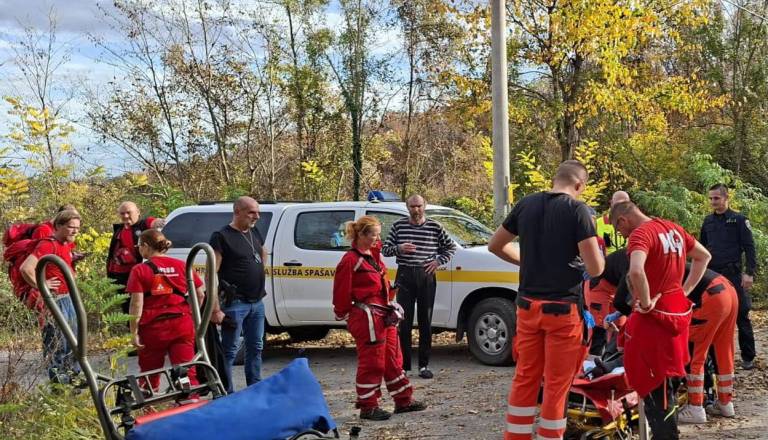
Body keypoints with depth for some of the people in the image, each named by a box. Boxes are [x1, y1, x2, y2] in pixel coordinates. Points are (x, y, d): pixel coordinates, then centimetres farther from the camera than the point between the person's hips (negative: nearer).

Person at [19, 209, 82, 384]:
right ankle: (59, 382, 6)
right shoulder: (48, 245, -18)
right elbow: (26, 268, -30)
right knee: (56, 341, -2)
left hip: (68, 298, 10)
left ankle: (72, 376, 30)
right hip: (54, 299, -10)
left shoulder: (67, 244, 10)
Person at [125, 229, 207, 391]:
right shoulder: (182, 265, 7)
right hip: (182, 325, 3)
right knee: (187, 372, 2)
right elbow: (200, 294, 6)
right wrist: (191, 315, 18)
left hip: (153, 327, -2)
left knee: (150, 376, 12)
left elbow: (137, 304, -10)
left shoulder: (139, 270, -4)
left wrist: (134, 332, -6)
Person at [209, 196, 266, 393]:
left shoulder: (255, 233, 12)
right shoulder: (222, 237, -11)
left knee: (256, 347, 15)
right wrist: (215, 308, -21)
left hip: (257, 302, 8)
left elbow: (264, 253, 35)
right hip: (235, 303, -8)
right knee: (230, 350, -3)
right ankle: (227, 393, 2)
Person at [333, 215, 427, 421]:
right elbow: (342, 292, -11)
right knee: (371, 363, -2)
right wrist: (343, 314, -3)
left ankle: (404, 400, 25)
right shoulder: (350, 260, -15)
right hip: (366, 318, -9)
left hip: (384, 315, 9)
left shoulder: (373, 254, 13)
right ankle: (368, 407, 8)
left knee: (393, 359, 15)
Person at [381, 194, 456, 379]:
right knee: (404, 322, -2)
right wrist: (398, 248, -10)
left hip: (426, 276, 0)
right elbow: (385, 249, 10)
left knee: (425, 322, 3)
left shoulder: (435, 227, 6)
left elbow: (451, 246, 16)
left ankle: (424, 365, 9)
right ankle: (403, 365, 4)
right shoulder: (398, 226, 7)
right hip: (405, 276, 0)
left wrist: (439, 261, 2)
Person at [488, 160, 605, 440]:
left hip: (528, 304, 5)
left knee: (525, 377, 14)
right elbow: (595, 269, -14)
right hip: (563, 308, -5)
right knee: (557, 384, 4)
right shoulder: (578, 210, -10)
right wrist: (599, 257, 7)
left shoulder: (526, 205, 5)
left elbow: (495, 245, 17)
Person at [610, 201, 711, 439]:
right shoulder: (674, 229, 10)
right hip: (678, 311, 9)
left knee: (654, 388, 0)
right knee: (663, 383, 21)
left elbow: (636, 271, -36)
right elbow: (704, 256, 23)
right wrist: (685, 290, 18)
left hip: (656, 316, -9)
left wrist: (646, 303, -22)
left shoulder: (641, 234, -18)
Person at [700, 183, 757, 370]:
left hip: (733, 275, -4)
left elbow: (749, 247, -5)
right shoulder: (708, 221, 12)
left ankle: (748, 358, 6)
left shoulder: (739, 220, -1)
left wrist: (750, 273, -13)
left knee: (741, 316, -1)